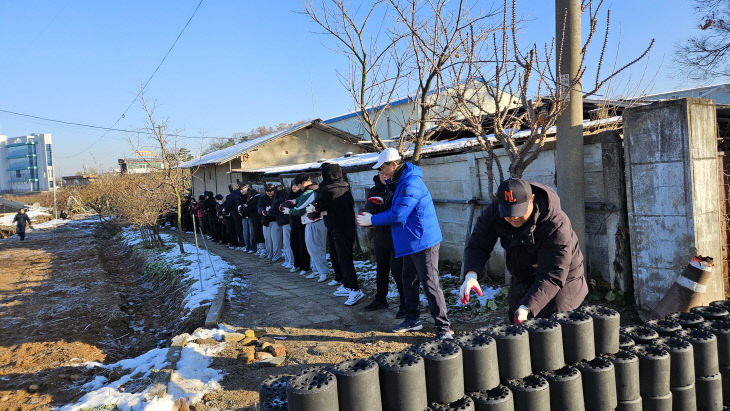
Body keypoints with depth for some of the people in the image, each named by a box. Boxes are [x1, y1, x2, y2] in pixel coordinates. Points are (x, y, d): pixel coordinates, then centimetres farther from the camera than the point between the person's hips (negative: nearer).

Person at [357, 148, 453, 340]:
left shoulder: (411, 184, -20)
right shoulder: (399, 182, 13)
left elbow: (398, 214, -23)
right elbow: (396, 209, 21)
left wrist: (372, 220, -12)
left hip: (423, 241, -11)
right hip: (411, 243, 11)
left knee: (430, 284, -7)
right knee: (408, 280, 18)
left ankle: (443, 328, 0)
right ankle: (412, 320, 31)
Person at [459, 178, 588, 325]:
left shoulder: (556, 225, -33)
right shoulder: (495, 211, -19)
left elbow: (552, 276, -35)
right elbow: (478, 244, -17)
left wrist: (527, 308, -47)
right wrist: (471, 274, -38)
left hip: (561, 283, -5)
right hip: (522, 282, 6)